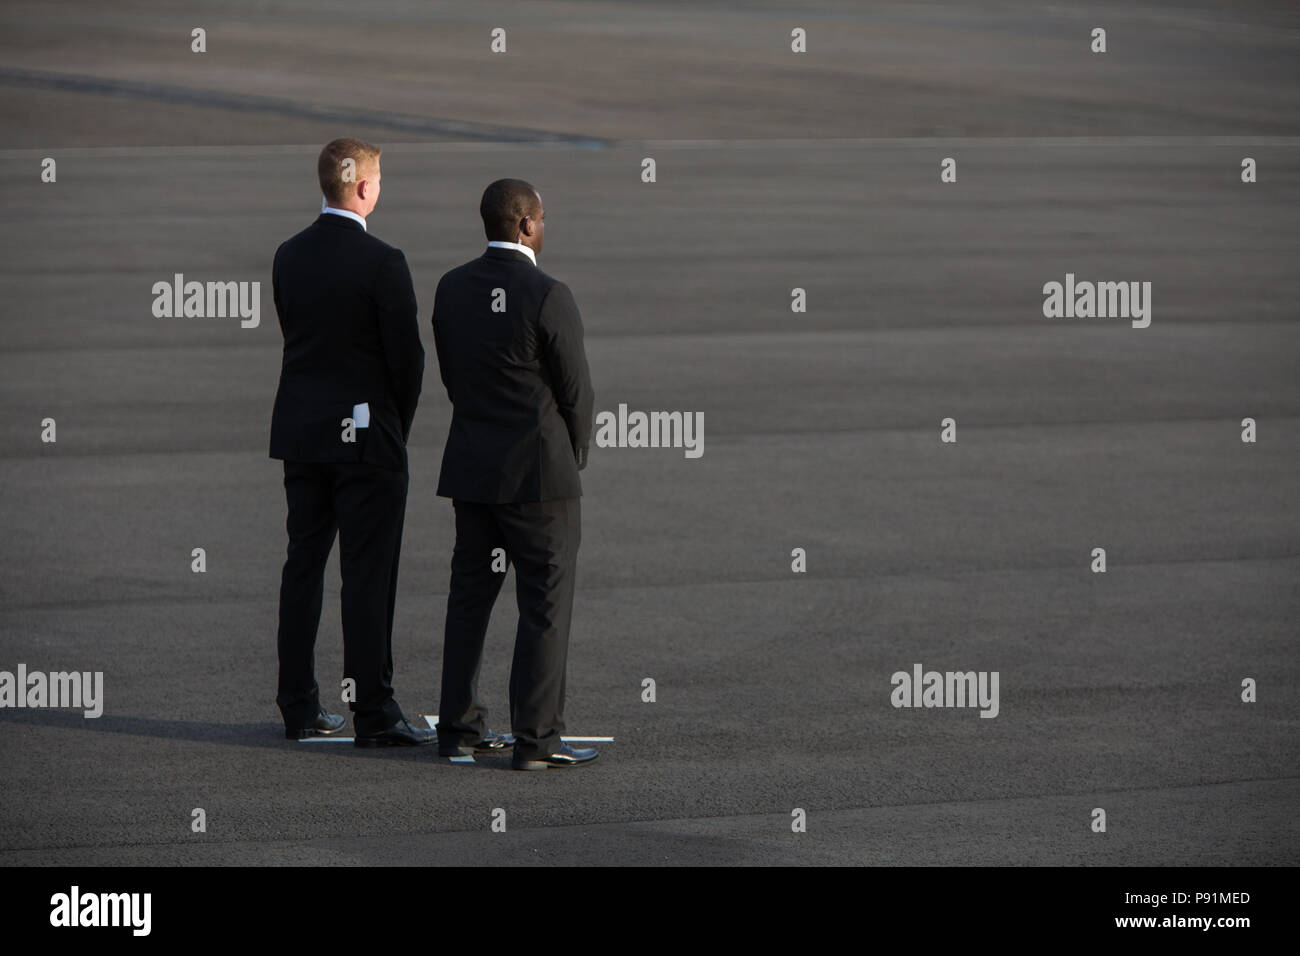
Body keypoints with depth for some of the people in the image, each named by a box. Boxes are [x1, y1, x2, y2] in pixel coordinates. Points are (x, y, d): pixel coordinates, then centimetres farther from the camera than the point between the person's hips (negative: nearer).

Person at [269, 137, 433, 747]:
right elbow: (406, 354, -13)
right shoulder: (382, 262, -15)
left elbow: (293, 333, 10)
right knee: (367, 573, -4)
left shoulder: (289, 256, 4)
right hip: (366, 432, -6)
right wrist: (399, 423, 5)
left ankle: (299, 708, 14)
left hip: (300, 433, 6)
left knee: (302, 565, 11)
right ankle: (372, 713, -4)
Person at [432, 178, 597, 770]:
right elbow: (576, 393, -10)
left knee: (469, 598, 14)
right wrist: (573, 459, 7)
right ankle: (535, 739, -1)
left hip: (470, 470, 6)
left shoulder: (452, 289, 2)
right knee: (545, 606, -1)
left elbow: (452, 377, 9)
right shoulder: (548, 297, -16)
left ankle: (457, 728, 18)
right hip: (537, 475, -6)